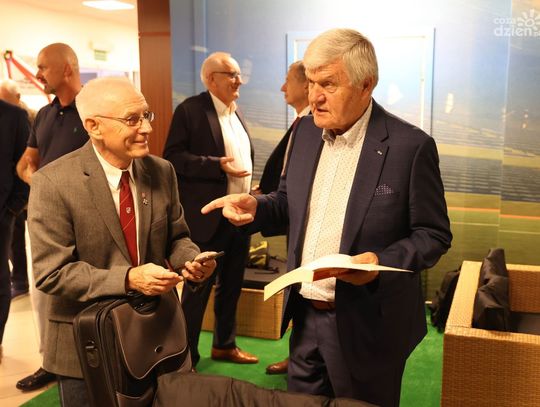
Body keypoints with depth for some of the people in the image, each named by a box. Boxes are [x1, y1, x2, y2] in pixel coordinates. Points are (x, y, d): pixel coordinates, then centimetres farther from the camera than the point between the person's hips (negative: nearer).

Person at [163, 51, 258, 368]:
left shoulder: (236, 113, 13)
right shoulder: (191, 110, -9)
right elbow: (173, 157, -15)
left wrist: (249, 193, 14)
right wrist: (217, 165, -23)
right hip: (208, 217, -7)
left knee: (231, 285, 18)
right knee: (198, 288, 2)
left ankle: (224, 344, 34)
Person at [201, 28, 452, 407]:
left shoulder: (411, 146, -15)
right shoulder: (307, 130, 2)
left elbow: (434, 234, -10)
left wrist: (383, 262, -27)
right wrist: (255, 207, -8)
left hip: (365, 324, -5)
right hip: (305, 315, 5)